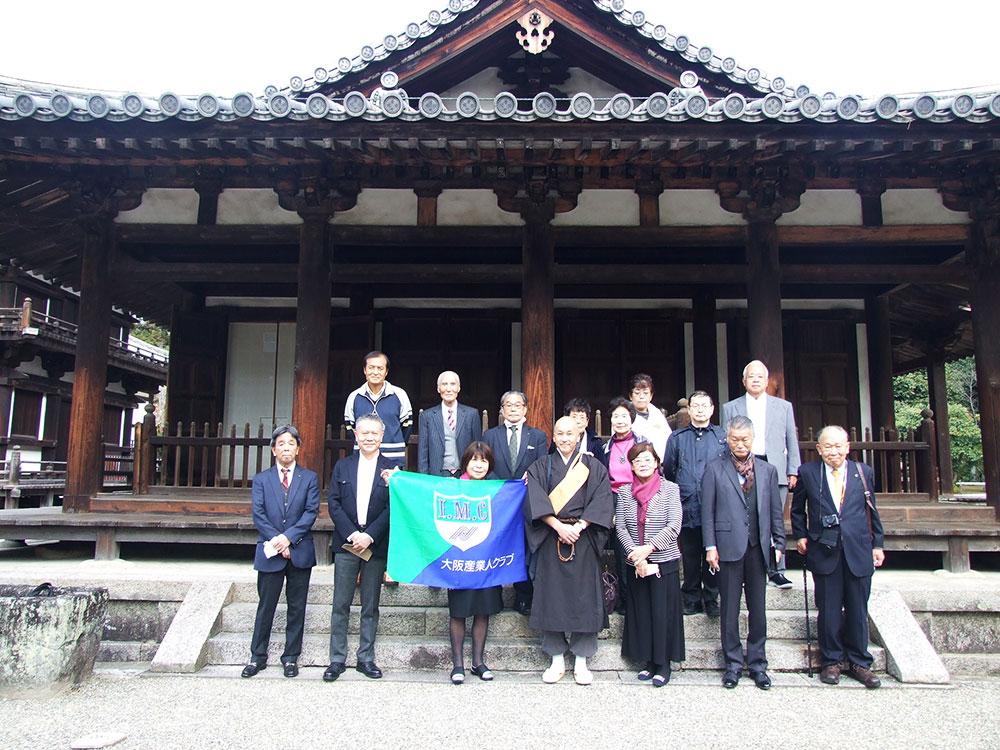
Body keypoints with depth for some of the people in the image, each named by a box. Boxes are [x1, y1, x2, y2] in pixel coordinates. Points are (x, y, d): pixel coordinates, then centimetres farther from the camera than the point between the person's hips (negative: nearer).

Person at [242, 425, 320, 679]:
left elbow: (311, 512, -3)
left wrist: (288, 537, -14)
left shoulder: (309, 478, 7)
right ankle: (258, 657, 18)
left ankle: (291, 657, 16)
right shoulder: (261, 479, 9)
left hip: (300, 551, 0)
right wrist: (276, 541, -12)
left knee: (297, 607, 6)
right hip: (270, 553, 0)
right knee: (265, 606, 6)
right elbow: (258, 515, 0)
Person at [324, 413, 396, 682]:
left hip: (376, 546, -1)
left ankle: (366, 658, 18)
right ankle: (337, 659, 13)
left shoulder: (391, 469, 2)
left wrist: (369, 535, -13)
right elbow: (333, 503, 2)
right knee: (341, 605, 4)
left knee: (370, 606, 8)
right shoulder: (343, 466, 8)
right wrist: (351, 534, -10)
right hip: (346, 544, 1)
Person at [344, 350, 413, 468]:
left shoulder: (399, 394, 0)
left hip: (394, 462, -1)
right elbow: (350, 427, 14)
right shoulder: (354, 396, 4)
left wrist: (397, 447, 9)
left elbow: (407, 425, 8)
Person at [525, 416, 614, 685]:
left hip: (583, 538, 0)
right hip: (550, 538, 0)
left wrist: (580, 525, -15)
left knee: (584, 597, 1)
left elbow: (603, 499, -4)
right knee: (551, 597, 2)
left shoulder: (593, 466, 7)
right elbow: (536, 500, -5)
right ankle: (557, 661, 14)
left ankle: (581, 662, 12)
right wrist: (558, 526, -17)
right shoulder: (541, 467, 8)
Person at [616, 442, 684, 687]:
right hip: (635, 563, 3)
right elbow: (620, 526, 1)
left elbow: (674, 526, -10)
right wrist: (634, 554, -11)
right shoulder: (625, 492, 5)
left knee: (663, 612, 0)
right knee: (640, 612, 8)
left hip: (664, 560, -3)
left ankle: (663, 663, 12)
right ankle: (649, 660, 20)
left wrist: (648, 548, -17)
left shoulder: (670, 489, -3)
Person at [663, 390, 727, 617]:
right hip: (687, 510, 1)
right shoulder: (677, 438, 10)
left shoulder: (723, 437, 8)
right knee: (690, 557, 7)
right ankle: (691, 600, 19)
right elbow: (668, 472, 12)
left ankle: (711, 599, 19)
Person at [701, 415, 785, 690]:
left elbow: (775, 511, 11)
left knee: (758, 608, 9)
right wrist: (710, 546, -6)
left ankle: (757, 663, 22)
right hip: (729, 547, -2)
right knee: (730, 608, 5)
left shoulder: (767, 470, 10)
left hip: (758, 547, 2)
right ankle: (733, 663, 17)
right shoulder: (714, 469, 1)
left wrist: (779, 544, 6)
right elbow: (707, 511, -1)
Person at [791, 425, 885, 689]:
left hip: (858, 552, 1)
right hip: (825, 551, -1)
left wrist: (877, 544, 10)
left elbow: (872, 511, 11)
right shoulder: (807, 472, 2)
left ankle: (859, 662, 22)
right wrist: (800, 536, 6)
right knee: (829, 610, 5)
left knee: (858, 610, 8)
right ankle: (832, 660, 19)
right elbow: (797, 509, 13)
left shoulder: (864, 472, 6)